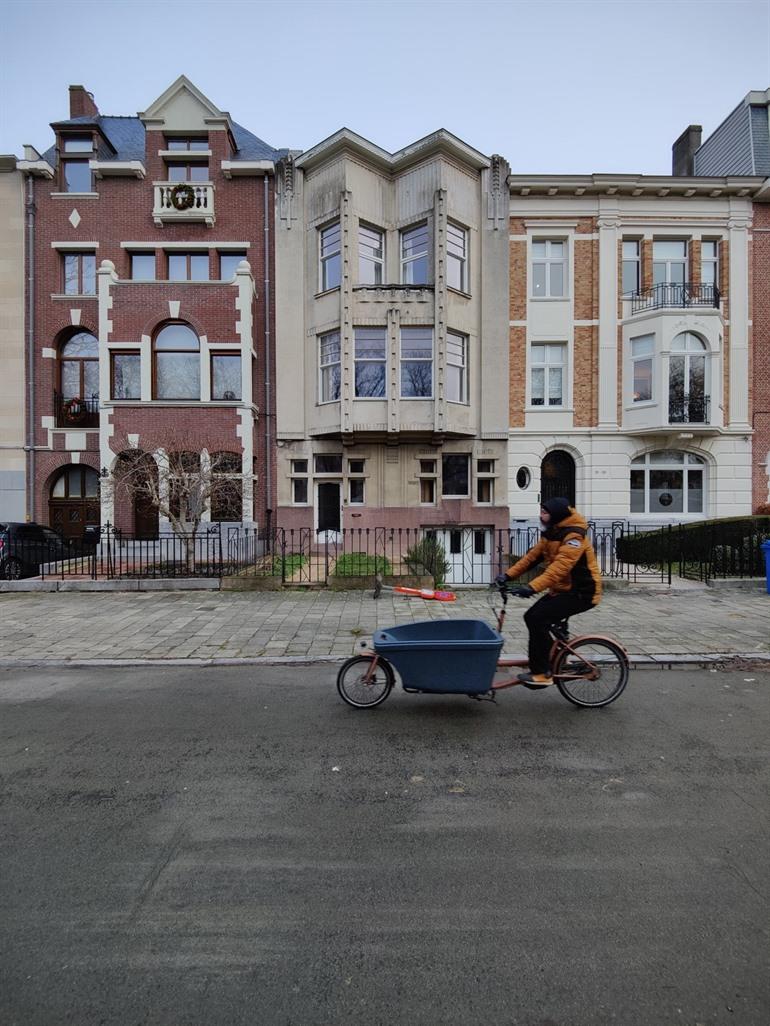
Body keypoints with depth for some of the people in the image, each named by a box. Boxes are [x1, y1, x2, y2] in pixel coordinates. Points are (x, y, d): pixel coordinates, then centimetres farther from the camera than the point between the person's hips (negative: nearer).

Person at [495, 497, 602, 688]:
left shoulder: (573, 537, -22)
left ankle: (542, 673, -9)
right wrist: (508, 574, -4)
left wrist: (533, 587, -42)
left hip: (580, 593, -9)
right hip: (562, 589, 9)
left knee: (537, 620, -20)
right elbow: (532, 556, 5)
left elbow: (560, 567, -34)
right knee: (531, 617, 2)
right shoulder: (551, 534, 8)